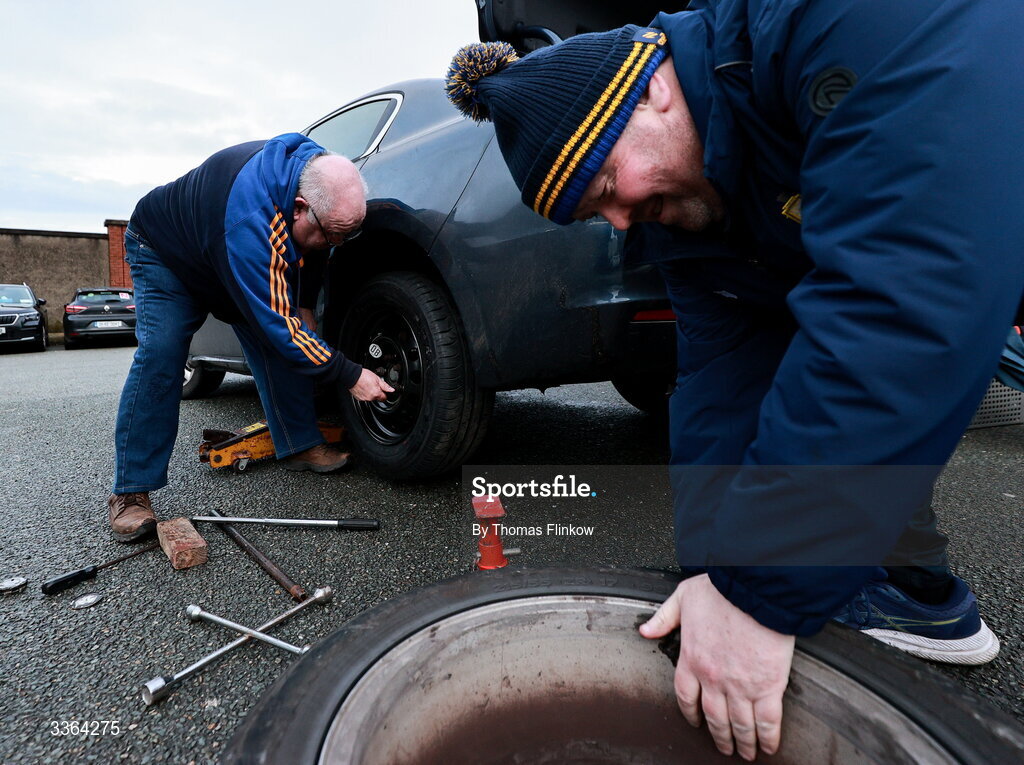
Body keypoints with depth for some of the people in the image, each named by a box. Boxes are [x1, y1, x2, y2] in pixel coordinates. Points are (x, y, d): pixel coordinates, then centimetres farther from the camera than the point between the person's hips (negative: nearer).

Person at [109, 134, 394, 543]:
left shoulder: (317, 172, -21)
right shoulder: (252, 219, -46)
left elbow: (309, 255, 1)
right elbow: (277, 324, -41)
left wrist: (304, 306, -5)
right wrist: (350, 375, -37)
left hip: (248, 260, 7)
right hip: (163, 251, -6)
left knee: (279, 347, -9)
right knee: (159, 355, -22)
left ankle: (299, 446, 1)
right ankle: (130, 492, -13)